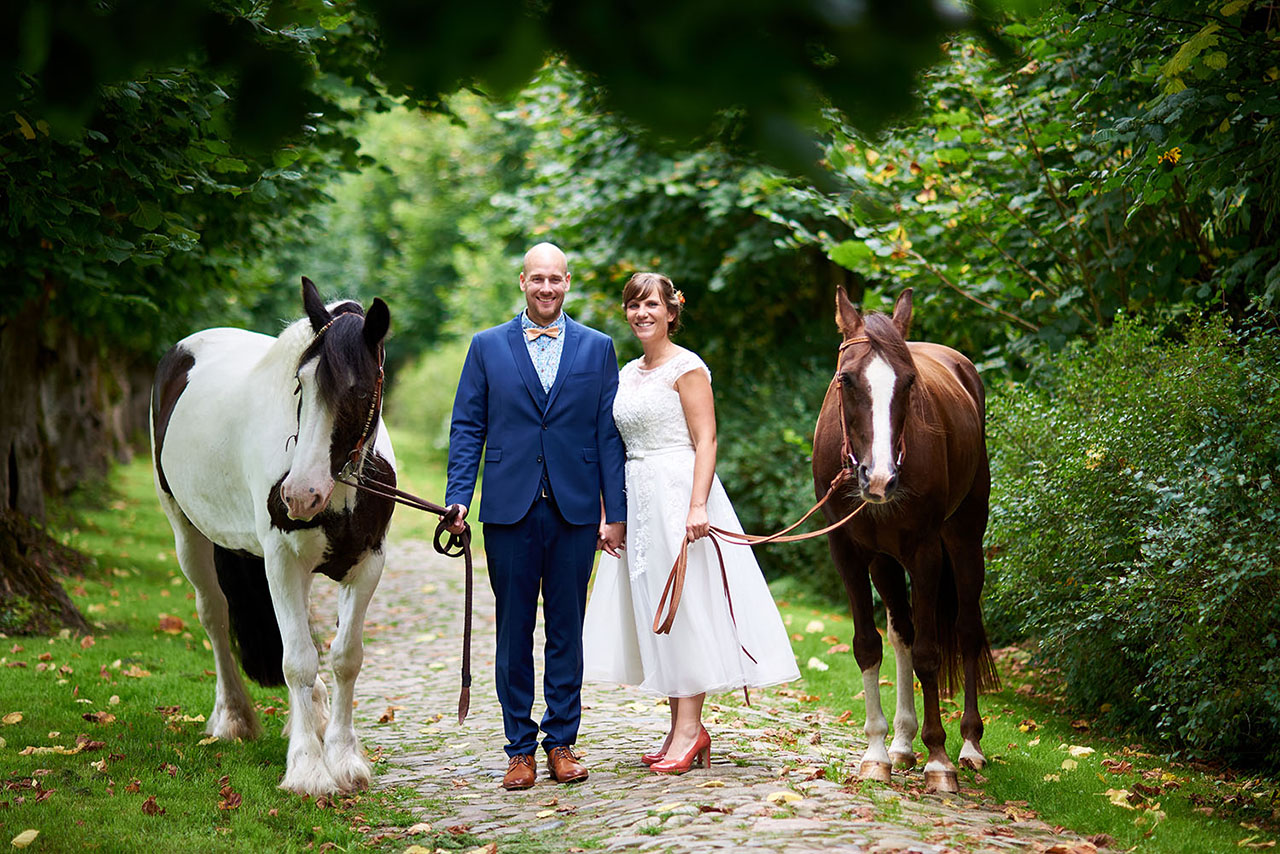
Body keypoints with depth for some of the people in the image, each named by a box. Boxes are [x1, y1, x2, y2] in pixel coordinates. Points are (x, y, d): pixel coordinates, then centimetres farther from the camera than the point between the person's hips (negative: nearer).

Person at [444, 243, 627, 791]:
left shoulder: (597, 349, 8)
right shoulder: (488, 347, 8)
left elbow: (609, 434, 6)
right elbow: (466, 429, 6)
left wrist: (615, 512, 1)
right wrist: (457, 498, -5)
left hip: (576, 512, 0)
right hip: (510, 509, 0)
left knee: (566, 629, 5)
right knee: (514, 631, 3)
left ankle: (562, 743, 14)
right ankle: (520, 749, 10)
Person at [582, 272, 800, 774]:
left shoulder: (687, 368, -7)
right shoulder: (628, 374, 16)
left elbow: (706, 441, -14)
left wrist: (698, 506, -24)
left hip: (677, 490, -8)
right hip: (638, 499, 8)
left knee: (684, 602, -6)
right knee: (653, 606, 8)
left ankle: (690, 728, -2)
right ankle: (681, 729, 13)